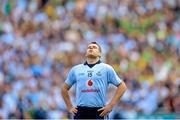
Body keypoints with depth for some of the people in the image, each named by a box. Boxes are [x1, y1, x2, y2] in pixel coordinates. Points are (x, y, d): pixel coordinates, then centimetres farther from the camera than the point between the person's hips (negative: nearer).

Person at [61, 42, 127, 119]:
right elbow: (64, 88, 22)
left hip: (99, 112, -2)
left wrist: (110, 105, -2)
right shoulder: (75, 70, 13)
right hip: (80, 112, 2)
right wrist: (69, 107, 12)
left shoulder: (106, 69, 6)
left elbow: (122, 86, 6)